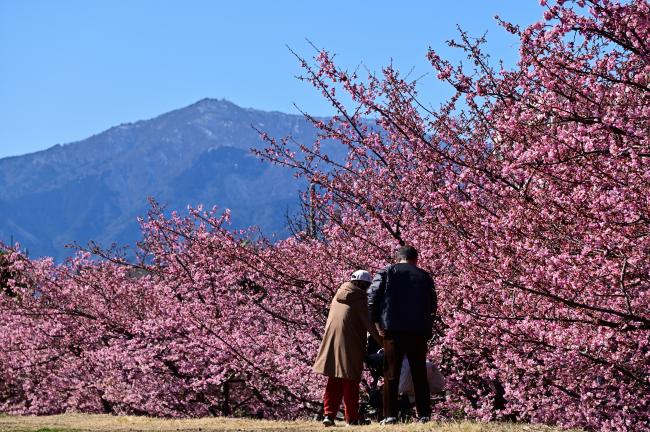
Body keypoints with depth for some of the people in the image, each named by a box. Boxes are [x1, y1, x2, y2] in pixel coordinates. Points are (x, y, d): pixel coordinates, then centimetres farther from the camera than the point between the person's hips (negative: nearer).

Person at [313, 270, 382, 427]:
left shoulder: (339, 295, 16)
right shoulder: (360, 296, -6)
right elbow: (368, 322, -11)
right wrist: (382, 341, -9)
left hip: (332, 341, 6)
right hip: (350, 343, -6)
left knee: (334, 382, 11)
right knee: (350, 382, 1)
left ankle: (329, 414, 1)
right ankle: (351, 418, 3)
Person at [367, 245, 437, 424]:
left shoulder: (387, 272, 6)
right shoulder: (425, 277, 13)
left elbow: (372, 296, -3)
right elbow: (433, 305, 14)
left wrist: (376, 322, -1)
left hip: (393, 330, -2)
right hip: (419, 332, 2)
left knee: (391, 374, 1)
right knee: (419, 374, 9)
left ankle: (390, 415, -6)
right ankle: (424, 414, 5)